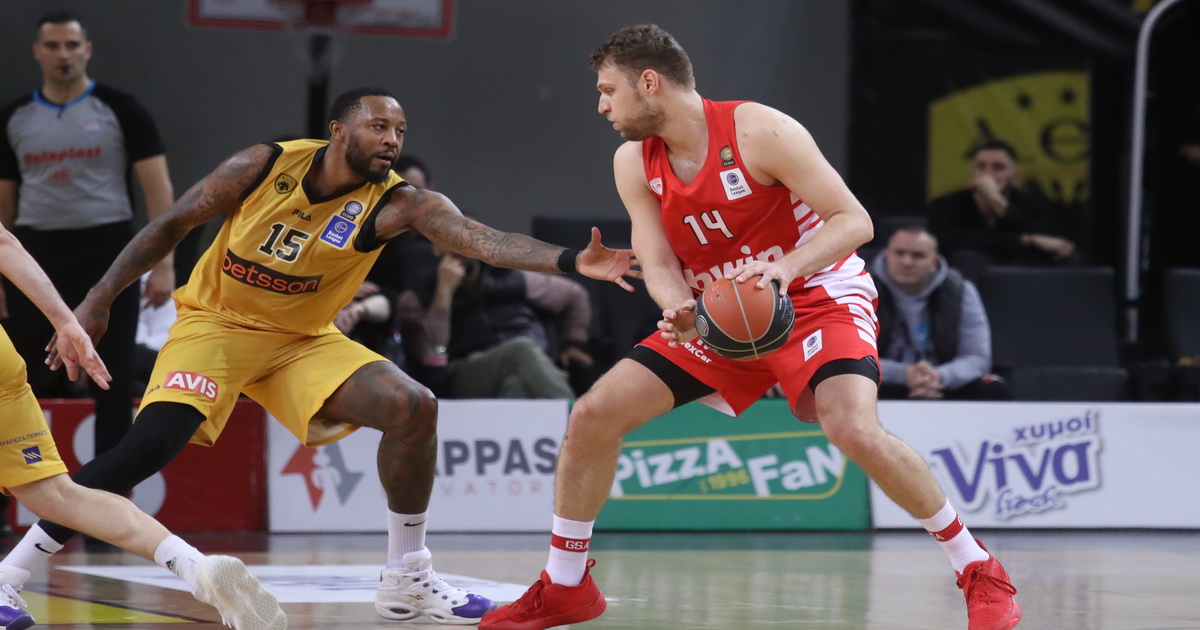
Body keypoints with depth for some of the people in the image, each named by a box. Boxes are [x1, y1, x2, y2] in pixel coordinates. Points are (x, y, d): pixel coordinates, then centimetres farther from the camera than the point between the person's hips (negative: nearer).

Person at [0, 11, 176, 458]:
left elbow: (157, 187, -3)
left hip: (106, 252, -3)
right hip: (37, 254, 3)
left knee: (113, 378, -2)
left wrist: (163, 263, -11)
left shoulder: (120, 111, -1)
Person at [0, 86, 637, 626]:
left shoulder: (398, 204, -17)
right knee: (153, 442, -26)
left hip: (304, 340, 3)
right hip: (215, 323, -3)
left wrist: (572, 261, -50)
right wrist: (99, 300, -6)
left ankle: (406, 577, 1)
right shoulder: (264, 166, -17)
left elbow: (484, 239, -34)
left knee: (413, 408, -16)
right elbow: (171, 224, -5)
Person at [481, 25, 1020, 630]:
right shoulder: (635, 164, -4)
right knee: (592, 415, -5)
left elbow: (854, 221, -21)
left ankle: (977, 569, -14)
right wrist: (679, 310, -31)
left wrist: (785, 267, -39)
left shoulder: (759, 131, -21)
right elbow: (658, 264, -7)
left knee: (854, 430, -31)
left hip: (817, 299, -6)